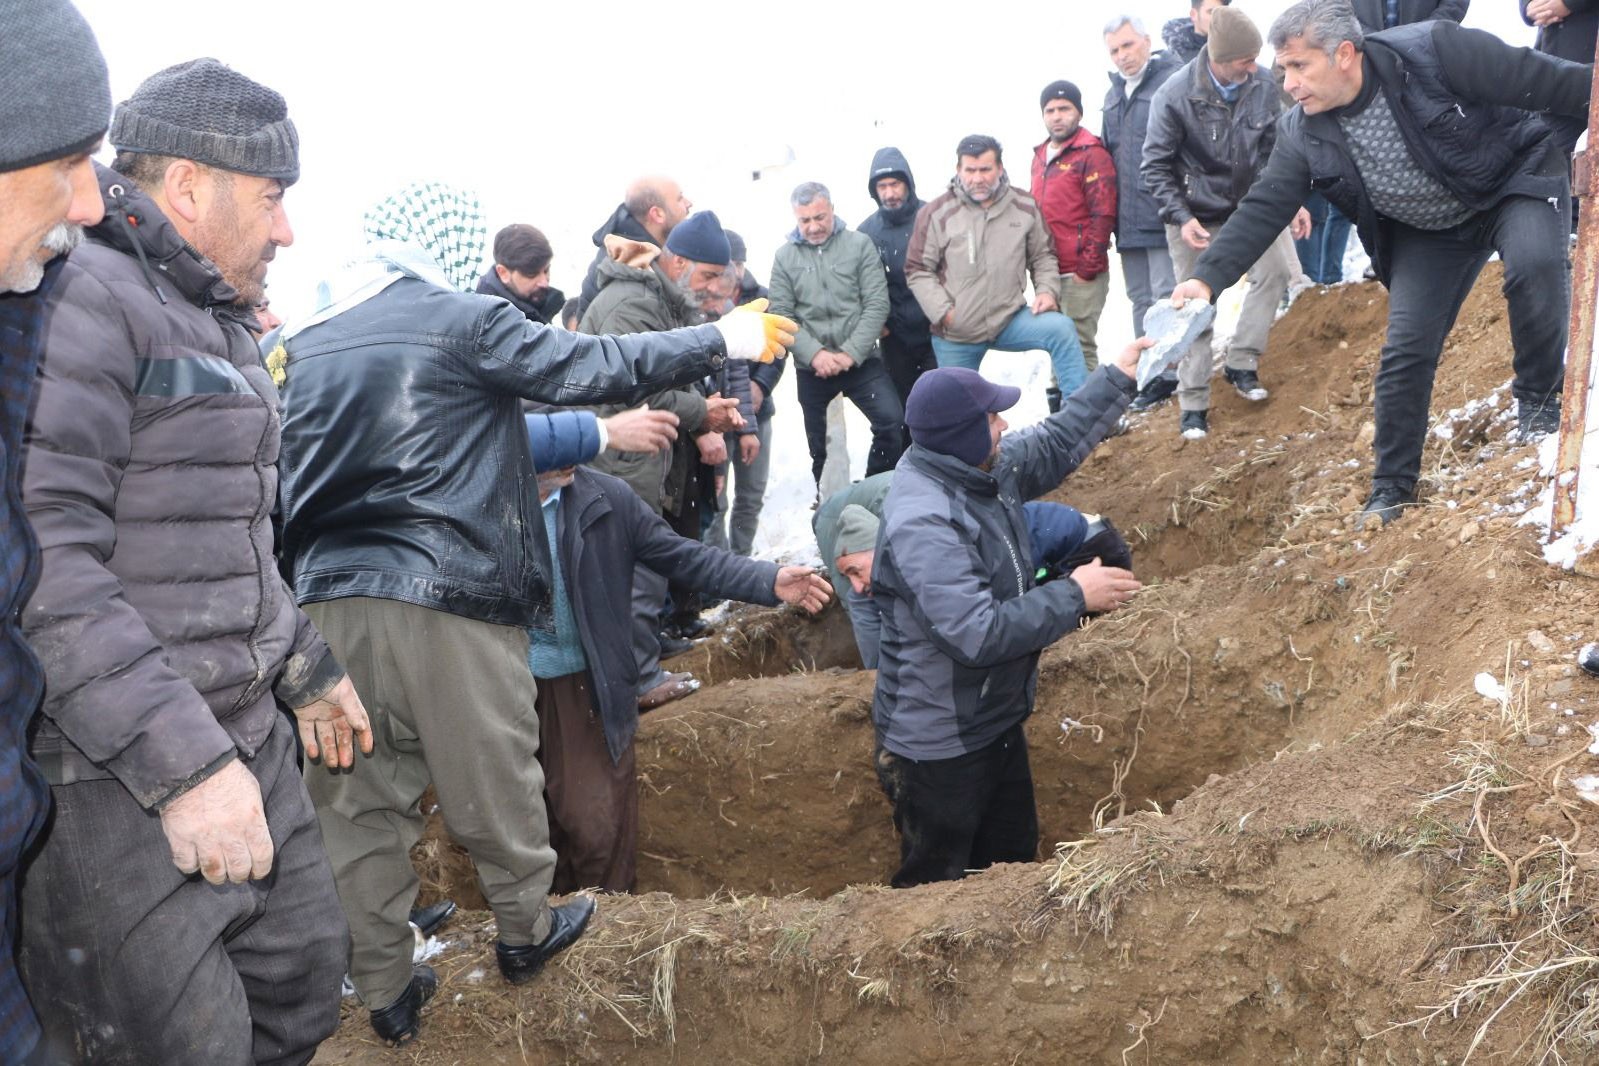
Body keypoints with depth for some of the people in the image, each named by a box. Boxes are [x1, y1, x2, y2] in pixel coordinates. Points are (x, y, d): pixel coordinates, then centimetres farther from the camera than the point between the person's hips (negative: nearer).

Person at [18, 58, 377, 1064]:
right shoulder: (80, 301, -16)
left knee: (307, 980, 18)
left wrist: (310, 670, 28)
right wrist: (179, 762, -27)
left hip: (247, 743, 10)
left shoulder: (219, 323, 17)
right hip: (114, 780, -9)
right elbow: (42, 554, -26)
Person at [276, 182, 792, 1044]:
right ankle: (525, 931, 33)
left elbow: (282, 484, 15)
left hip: (330, 599, 6)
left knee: (359, 805, 12)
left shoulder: (302, 343, 13)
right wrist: (721, 340, 5)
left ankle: (385, 990, 22)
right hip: (449, 599, -5)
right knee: (493, 779, 13)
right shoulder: (462, 320, -5)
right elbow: (593, 367, -5)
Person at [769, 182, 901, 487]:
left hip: (860, 360, -1)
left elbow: (877, 305, -5)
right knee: (815, 441, 10)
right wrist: (815, 354, -16)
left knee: (892, 420, -16)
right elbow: (782, 315, -2)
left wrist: (851, 353, -14)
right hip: (811, 367, 1)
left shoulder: (860, 244, 1)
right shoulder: (785, 256, 4)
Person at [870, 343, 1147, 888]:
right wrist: (1074, 596, -26)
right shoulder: (922, 523, -33)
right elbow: (978, 634, -36)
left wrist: (1117, 378, 16)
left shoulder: (982, 469, -4)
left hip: (997, 722, 9)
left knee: (1012, 861, 26)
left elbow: (1054, 445, 16)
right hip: (939, 749, -9)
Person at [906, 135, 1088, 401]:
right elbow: (918, 270, -2)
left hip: (1010, 319, 1)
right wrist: (942, 311, -12)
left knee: (1061, 328, -24)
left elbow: (1043, 256, 12)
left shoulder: (1025, 206, 1)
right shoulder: (937, 214, -5)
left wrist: (1047, 290, -6)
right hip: (955, 335, -1)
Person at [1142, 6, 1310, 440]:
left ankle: (1241, 363, 2)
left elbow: (1276, 149, 2)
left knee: (1275, 271, -16)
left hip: (1249, 205, 3)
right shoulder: (1174, 96, -22)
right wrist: (1181, 217, -22)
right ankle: (1193, 403, 13)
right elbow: (1155, 166, -13)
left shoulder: (1264, 85, -13)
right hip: (1195, 216, -3)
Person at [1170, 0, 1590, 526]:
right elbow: (1261, 210, -17)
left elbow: (1541, 79, -23)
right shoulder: (1304, 134, -16)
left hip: (1516, 179, -3)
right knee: (1406, 350, -3)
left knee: (1535, 263, -34)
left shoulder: (1436, 50, -29)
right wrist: (1207, 277, -28)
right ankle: (1391, 489, 10)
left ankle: (1540, 403, -11)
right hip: (1430, 231, 4)